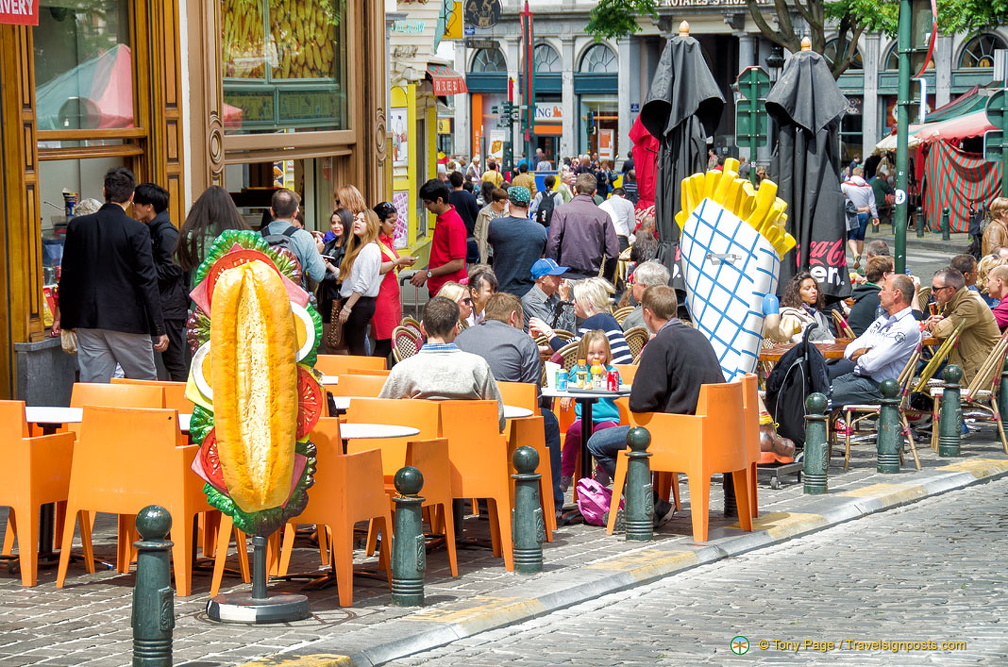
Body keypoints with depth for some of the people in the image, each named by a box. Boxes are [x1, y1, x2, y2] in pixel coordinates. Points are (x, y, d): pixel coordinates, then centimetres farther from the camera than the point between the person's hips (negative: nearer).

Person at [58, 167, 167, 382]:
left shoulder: (77, 226, 2)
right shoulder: (136, 230, -10)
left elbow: (67, 277, 7)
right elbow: (147, 281, -11)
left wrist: (67, 320, 17)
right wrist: (159, 329, -7)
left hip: (89, 323, 4)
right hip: (128, 322, -4)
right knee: (146, 385, 8)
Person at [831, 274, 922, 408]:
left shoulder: (907, 328, -14)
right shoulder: (883, 320, 17)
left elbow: (871, 364, -21)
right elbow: (849, 351, 13)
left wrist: (859, 354, 1)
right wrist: (867, 352, -9)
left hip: (878, 386, -9)